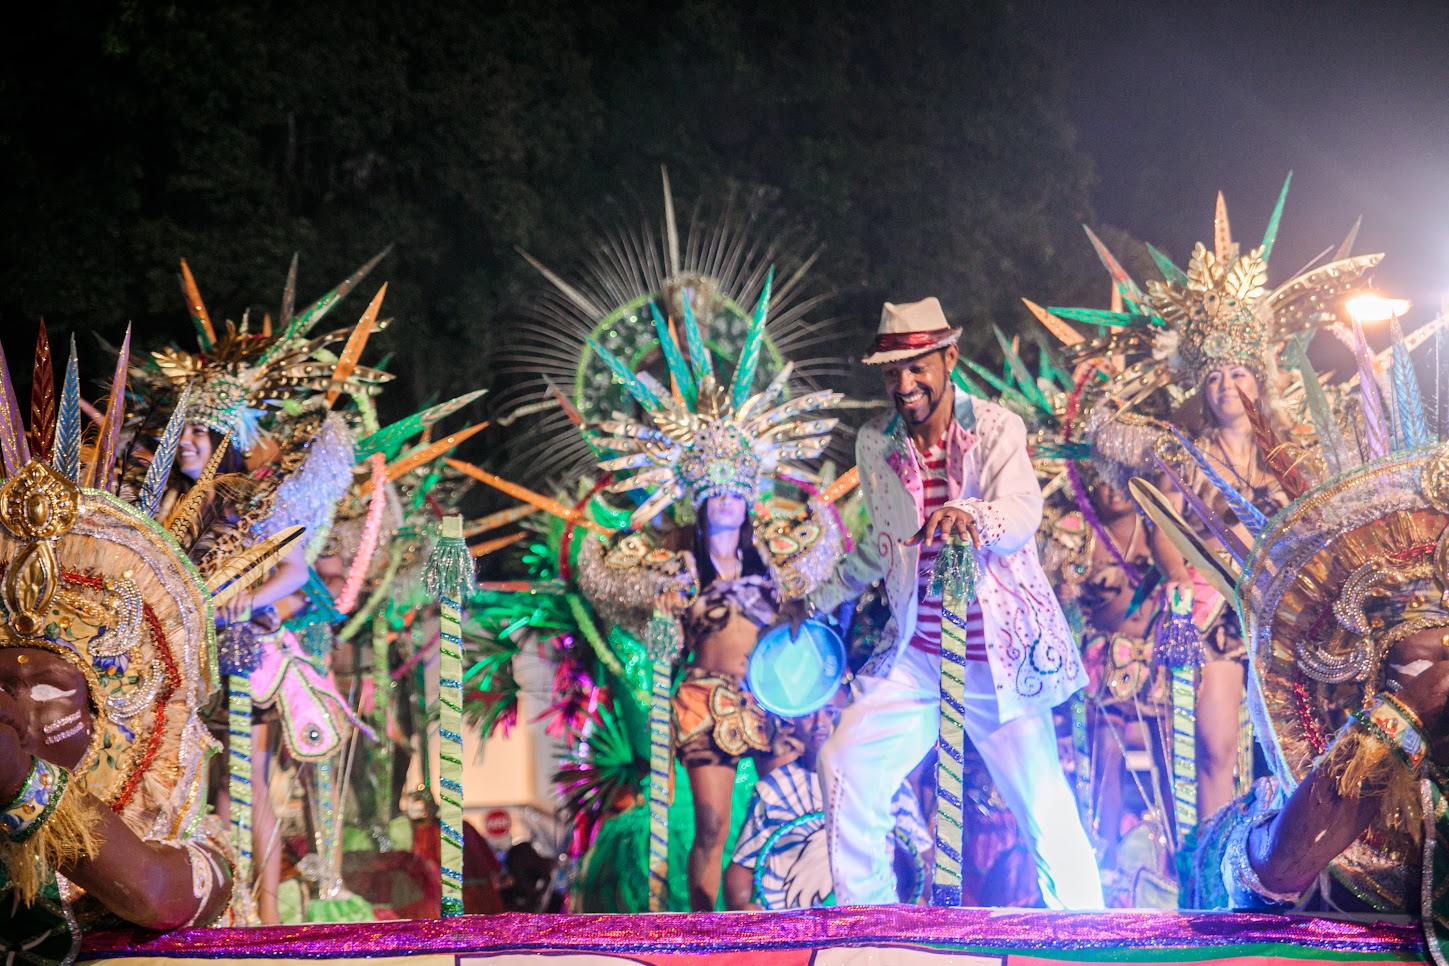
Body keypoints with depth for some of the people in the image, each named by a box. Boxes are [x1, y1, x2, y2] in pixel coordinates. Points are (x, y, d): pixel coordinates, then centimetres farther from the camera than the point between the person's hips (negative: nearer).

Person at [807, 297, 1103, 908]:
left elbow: (1023, 512, -28)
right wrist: (819, 600, 25)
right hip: (915, 653, 5)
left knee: (1043, 805, -6)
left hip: (998, 656, -4)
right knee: (845, 765, -5)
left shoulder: (995, 428, -9)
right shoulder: (874, 444, 5)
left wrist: (969, 517, -49)